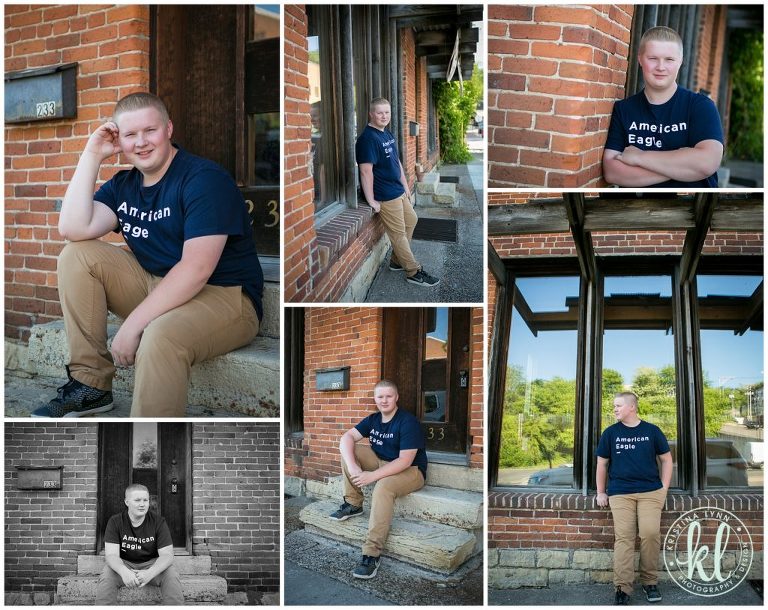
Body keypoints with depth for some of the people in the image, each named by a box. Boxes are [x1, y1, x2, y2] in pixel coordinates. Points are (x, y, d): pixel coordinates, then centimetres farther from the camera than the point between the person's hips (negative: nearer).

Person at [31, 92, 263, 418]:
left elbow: (196, 269, -24)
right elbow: (73, 229, -6)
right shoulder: (124, 184, 10)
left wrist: (132, 325, -26)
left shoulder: (204, 178, -14)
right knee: (77, 255, -5)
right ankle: (90, 383, -5)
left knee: (160, 336, -38)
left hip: (224, 296, -7)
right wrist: (92, 155, -5)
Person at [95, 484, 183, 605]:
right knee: (106, 575, -31)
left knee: (171, 575, -29)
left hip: (152, 564, 0)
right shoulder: (115, 521, -8)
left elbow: (167, 555, -14)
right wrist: (124, 572, -40)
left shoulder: (158, 521, -8)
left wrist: (149, 573, -36)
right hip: (124, 564, 0)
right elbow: (111, 555, -16)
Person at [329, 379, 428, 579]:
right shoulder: (373, 419, 3)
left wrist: (372, 476, -32)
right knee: (349, 449, -9)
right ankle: (353, 504, -3)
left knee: (383, 486, -38)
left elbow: (405, 461, -27)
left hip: (410, 471, -7)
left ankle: (372, 554, -37)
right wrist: (352, 466, -27)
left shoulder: (408, 422, -19)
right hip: (381, 463, 7)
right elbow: (347, 437, -7)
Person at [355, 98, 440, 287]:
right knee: (399, 233, -1)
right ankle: (413, 272, 8)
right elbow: (366, 171, -24)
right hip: (385, 195, -10)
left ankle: (397, 261, 31)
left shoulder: (387, 133, 9)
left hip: (398, 190, 10)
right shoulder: (368, 138, -20)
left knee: (411, 220, 19)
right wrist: (371, 200, -23)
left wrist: (405, 186, 19)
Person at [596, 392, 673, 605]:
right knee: (623, 537, -8)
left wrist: (664, 488, 5)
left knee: (651, 533, -12)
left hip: (651, 492, 0)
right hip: (620, 493, 0)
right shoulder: (610, 433, 8)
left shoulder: (652, 431, 6)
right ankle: (623, 588, -7)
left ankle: (650, 582, 5)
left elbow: (666, 459, 13)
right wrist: (601, 492, 11)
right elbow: (602, 463, 14)